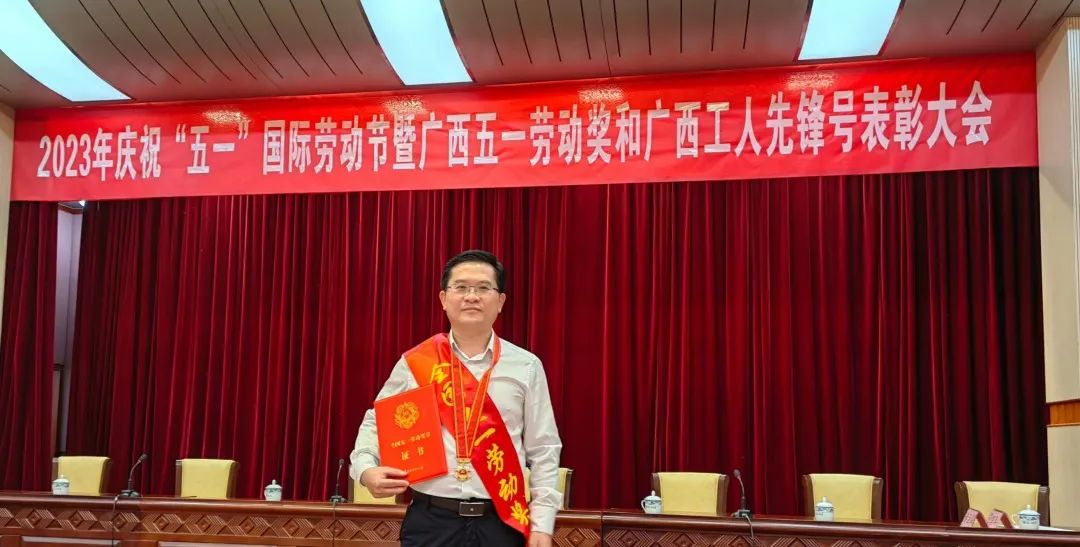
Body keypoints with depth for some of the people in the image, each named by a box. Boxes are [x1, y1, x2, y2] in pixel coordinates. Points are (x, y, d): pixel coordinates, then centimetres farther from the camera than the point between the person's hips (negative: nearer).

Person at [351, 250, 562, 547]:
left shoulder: (526, 367, 4)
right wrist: (366, 470, -9)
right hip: (431, 522, 0)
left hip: (501, 523, 1)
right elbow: (375, 425, 11)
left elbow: (543, 451, 4)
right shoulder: (414, 364, 2)